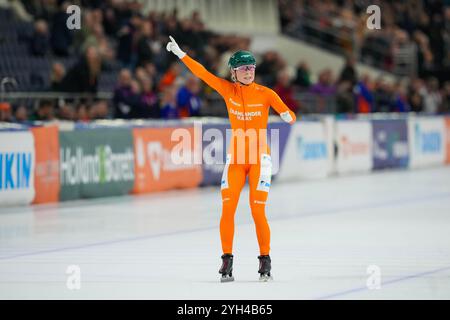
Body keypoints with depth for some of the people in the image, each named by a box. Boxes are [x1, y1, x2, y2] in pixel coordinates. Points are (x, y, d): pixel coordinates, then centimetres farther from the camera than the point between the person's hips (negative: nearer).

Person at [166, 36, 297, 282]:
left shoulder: (265, 93, -5)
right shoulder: (228, 90, 2)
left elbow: (288, 114, -11)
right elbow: (202, 73, -1)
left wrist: (288, 116, -35)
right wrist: (180, 54, -6)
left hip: (259, 159, -2)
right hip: (235, 159, 2)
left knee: (258, 212, -6)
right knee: (227, 210, -6)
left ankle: (265, 262, 6)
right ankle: (227, 261, 2)